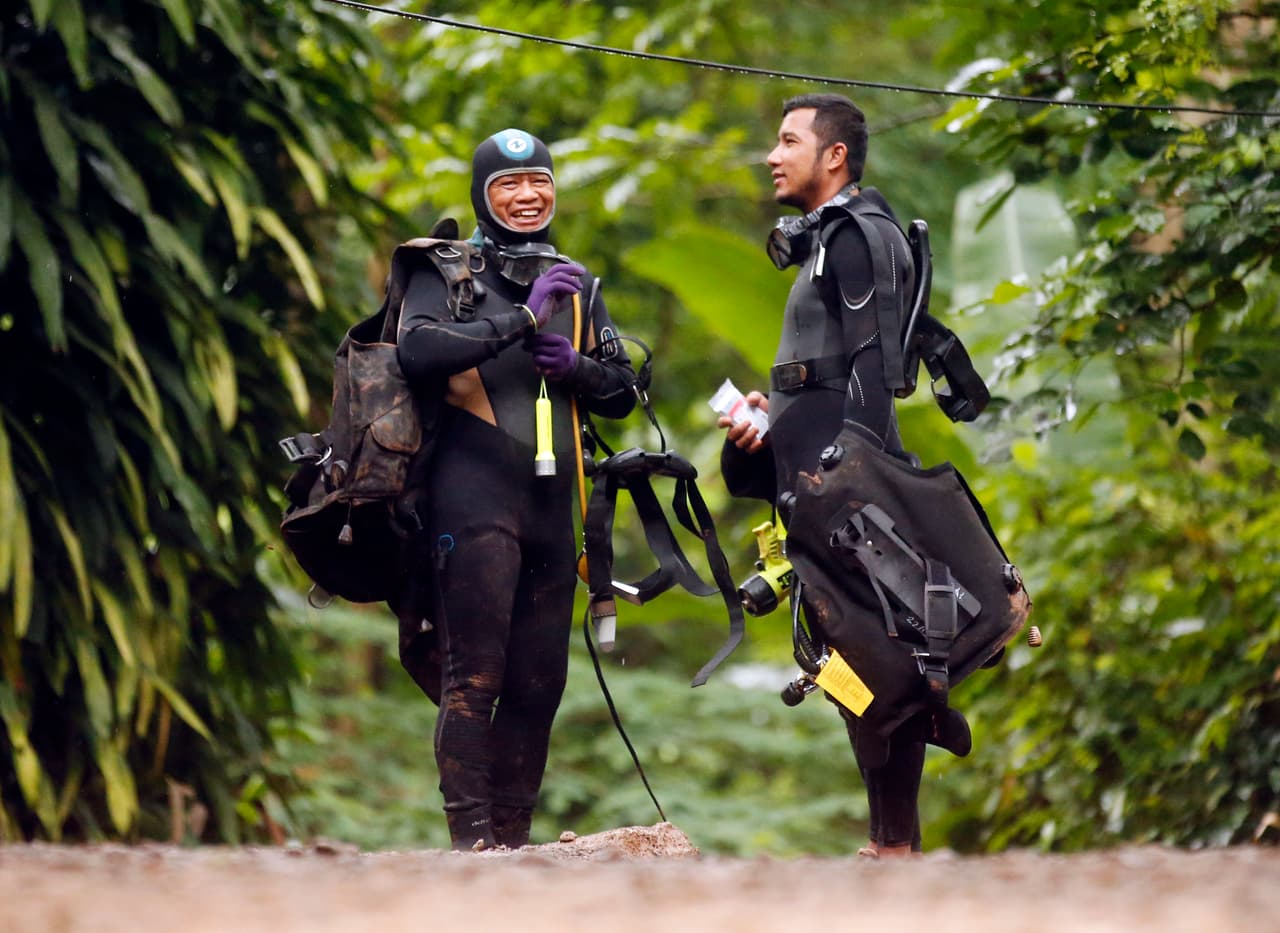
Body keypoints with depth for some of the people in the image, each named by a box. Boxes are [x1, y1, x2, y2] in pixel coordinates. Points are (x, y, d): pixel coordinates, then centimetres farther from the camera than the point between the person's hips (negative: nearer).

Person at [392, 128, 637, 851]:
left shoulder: (577, 284, 20)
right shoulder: (450, 271, 2)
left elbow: (623, 392, 19)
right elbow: (419, 350, -17)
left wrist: (575, 366, -3)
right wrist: (523, 320, -21)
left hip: (551, 507, 6)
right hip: (474, 498, -6)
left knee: (539, 683, 5)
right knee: (473, 676, -11)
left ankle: (514, 837, 10)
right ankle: (472, 837, -12)